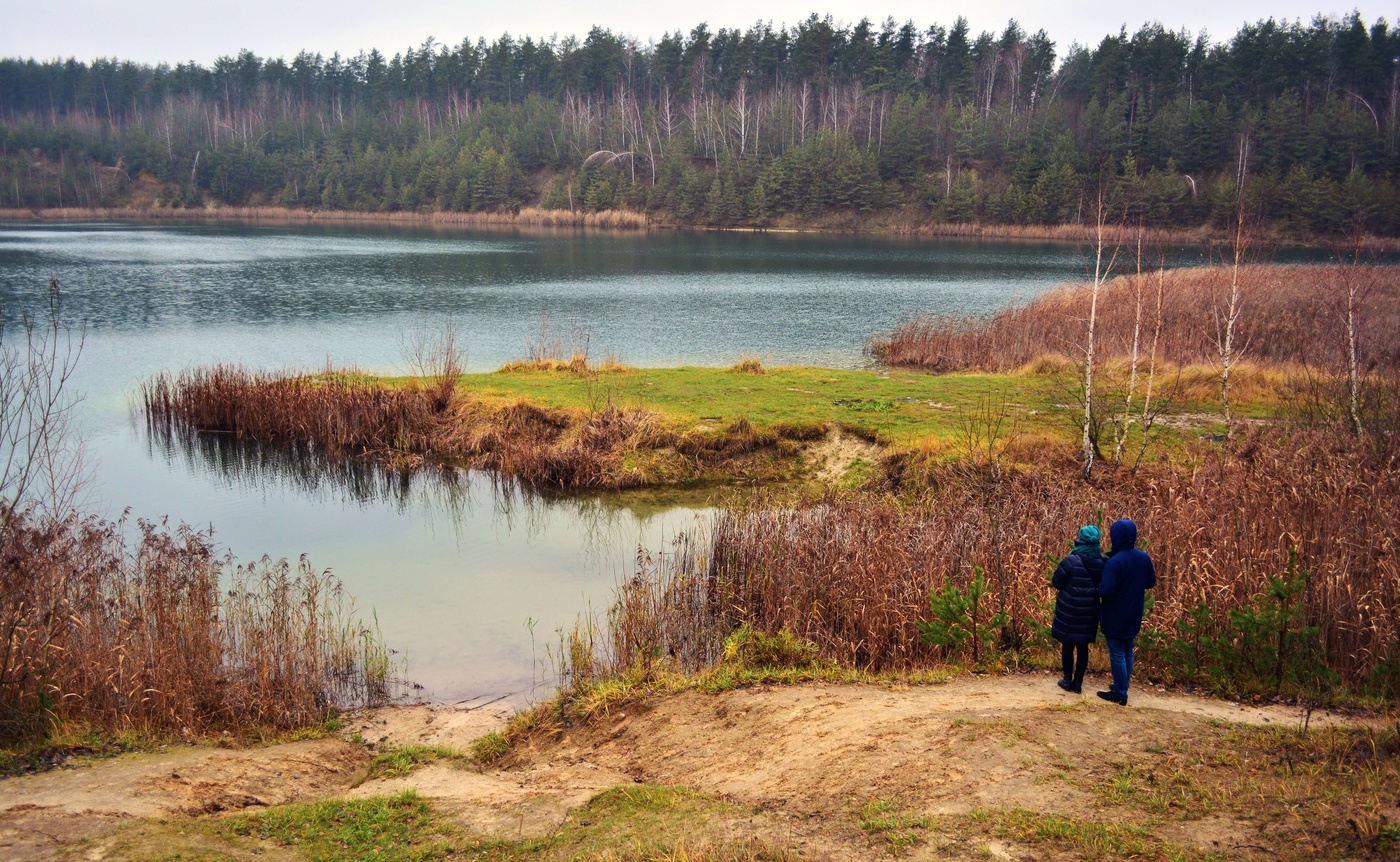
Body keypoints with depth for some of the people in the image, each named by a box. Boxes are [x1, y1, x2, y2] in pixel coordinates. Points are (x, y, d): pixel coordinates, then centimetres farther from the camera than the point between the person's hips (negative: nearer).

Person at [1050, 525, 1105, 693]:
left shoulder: (1071, 561, -19)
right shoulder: (1102, 562, -5)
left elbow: (1056, 583, -8)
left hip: (1070, 610, -4)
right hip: (1089, 611, 4)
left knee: (1067, 645, 11)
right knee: (1083, 647, 12)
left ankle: (1068, 680, 18)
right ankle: (1078, 682, 17)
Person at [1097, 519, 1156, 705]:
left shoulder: (1114, 562, -24)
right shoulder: (1144, 557, -3)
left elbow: (1106, 591, -27)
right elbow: (1151, 582, 10)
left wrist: (1099, 586, -7)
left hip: (1115, 617, -7)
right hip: (1134, 616, 7)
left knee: (1117, 654, 2)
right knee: (1127, 652, 19)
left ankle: (1120, 694, 8)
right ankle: (1122, 686, 30)